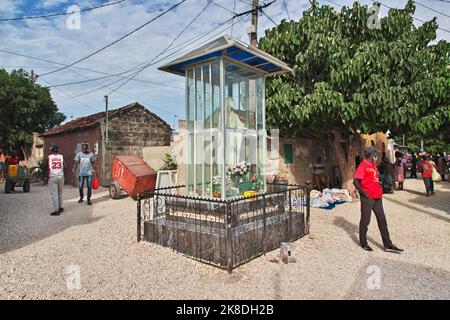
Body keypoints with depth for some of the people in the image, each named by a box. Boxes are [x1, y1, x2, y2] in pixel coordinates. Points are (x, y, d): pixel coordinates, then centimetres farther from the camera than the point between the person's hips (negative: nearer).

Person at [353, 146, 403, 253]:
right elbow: (356, 182, -19)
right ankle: (363, 243, 18)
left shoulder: (373, 165, 13)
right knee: (365, 221, 3)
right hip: (367, 198, -8)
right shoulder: (363, 166, -14)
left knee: (382, 220, 9)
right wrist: (364, 193, -17)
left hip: (377, 197, 8)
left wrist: (379, 190, 11)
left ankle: (388, 245, 16)